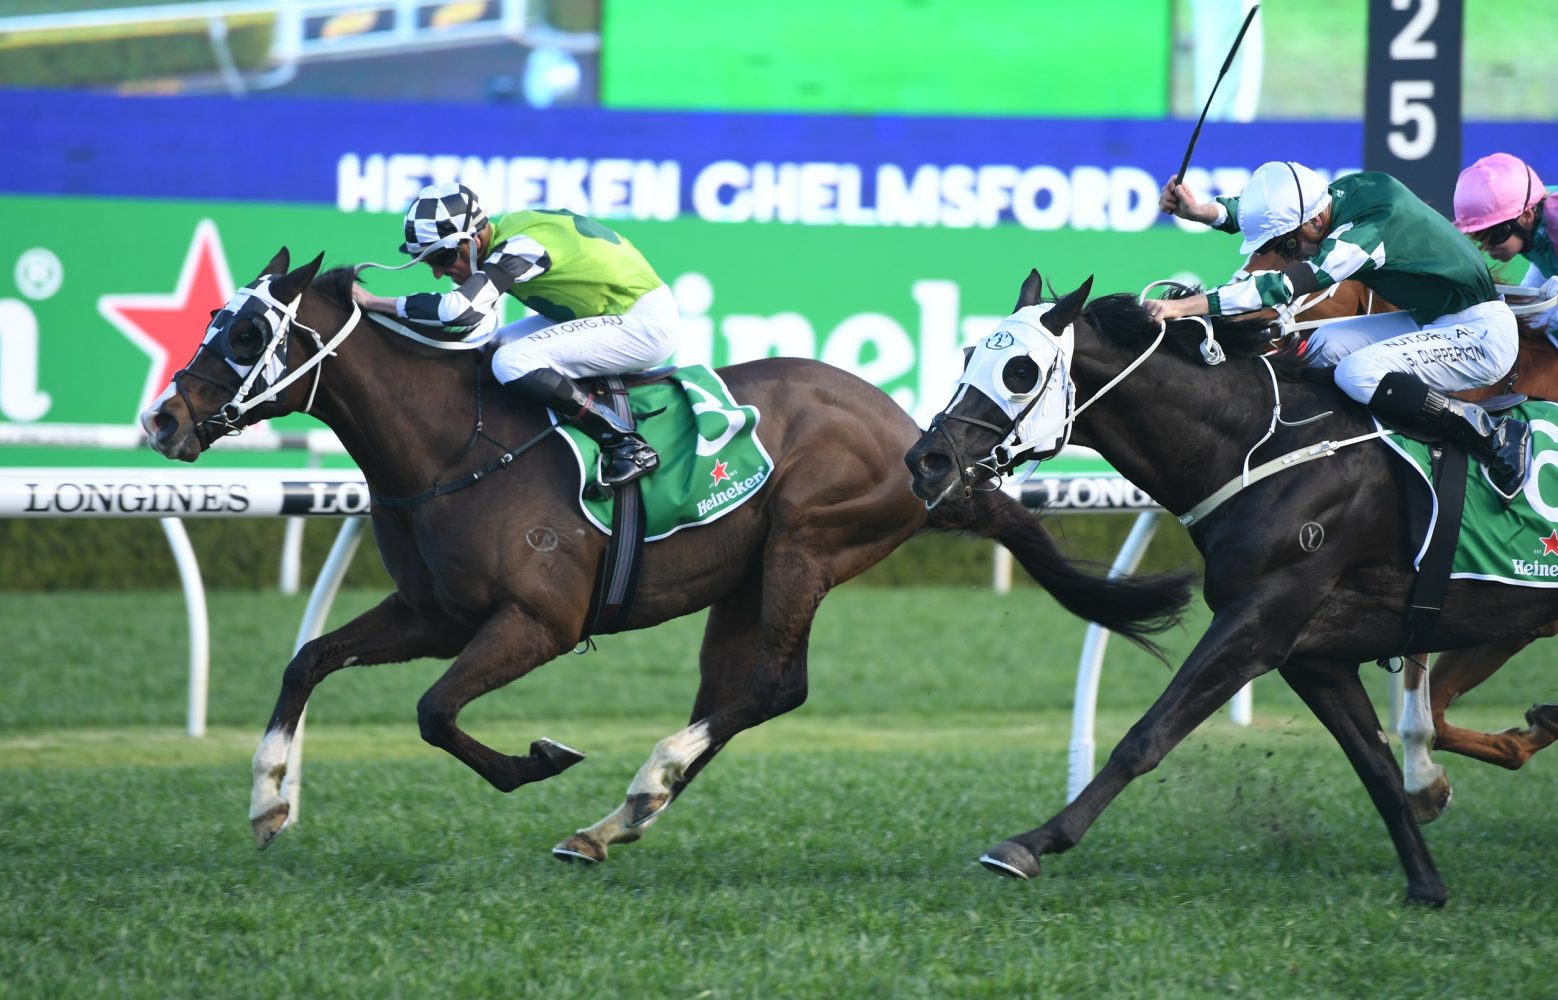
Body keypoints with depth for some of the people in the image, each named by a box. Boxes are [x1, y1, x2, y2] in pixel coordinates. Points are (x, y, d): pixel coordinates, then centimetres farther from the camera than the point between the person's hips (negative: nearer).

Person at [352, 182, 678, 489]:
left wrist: (374, 302, -27)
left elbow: (459, 310, -36)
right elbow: (477, 329, 9)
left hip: (646, 323, -10)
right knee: (495, 346, 11)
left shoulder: (519, 248, -25)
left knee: (513, 362, -23)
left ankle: (627, 445, -17)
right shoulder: (504, 235, 3)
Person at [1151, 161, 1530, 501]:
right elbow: (1271, 208, 1)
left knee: (1357, 374, -23)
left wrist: (1189, 305, -36)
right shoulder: (1344, 192, -4)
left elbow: (1290, 284, -33)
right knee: (1327, 345, 6)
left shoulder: (1370, 227, -28)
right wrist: (1201, 211, -19)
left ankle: (1493, 436, -17)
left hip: (1481, 333, -10)